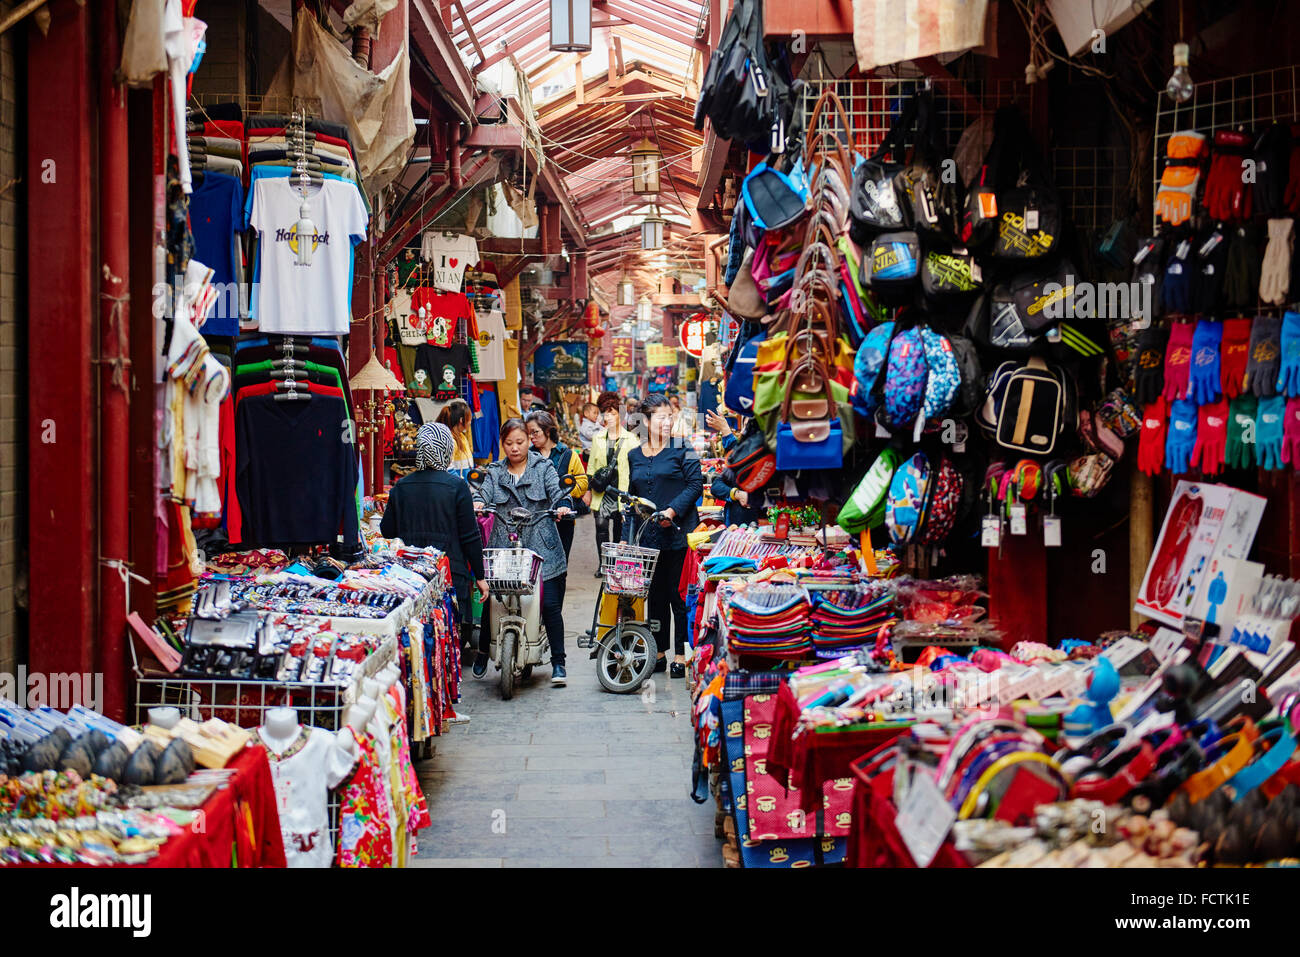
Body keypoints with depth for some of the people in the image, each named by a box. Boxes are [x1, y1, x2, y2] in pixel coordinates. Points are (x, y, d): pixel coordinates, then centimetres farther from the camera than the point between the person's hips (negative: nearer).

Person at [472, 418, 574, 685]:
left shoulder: (543, 468, 10)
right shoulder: (495, 472, 14)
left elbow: (556, 491, -4)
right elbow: (485, 492, -2)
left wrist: (563, 506, -26)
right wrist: (478, 503, -25)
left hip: (541, 549, -1)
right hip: (503, 548, 1)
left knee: (550, 604, -6)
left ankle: (558, 662, 6)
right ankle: (483, 653, 25)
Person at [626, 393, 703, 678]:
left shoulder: (682, 450, -1)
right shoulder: (634, 456, 13)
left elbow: (695, 485, -7)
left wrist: (673, 510, -18)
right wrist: (626, 534, 12)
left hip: (678, 533, -4)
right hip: (648, 536, 5)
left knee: (678, 593, -1)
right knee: (655, 594, 10)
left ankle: (681, 655, 6)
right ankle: (659, 653, 19)